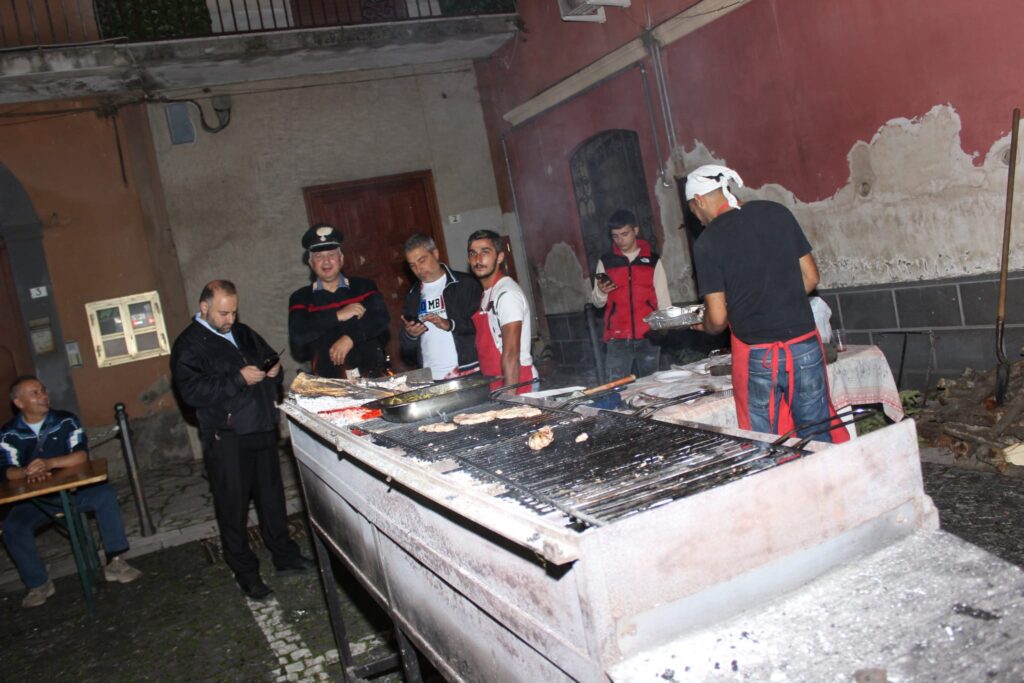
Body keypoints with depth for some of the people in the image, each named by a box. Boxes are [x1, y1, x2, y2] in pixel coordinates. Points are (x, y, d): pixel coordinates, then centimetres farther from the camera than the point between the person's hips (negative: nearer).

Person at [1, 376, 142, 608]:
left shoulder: (66, 421, -7)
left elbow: (82, 455, -18)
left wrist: (49, 463, -35)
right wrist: (27, 472, -34)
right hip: (35, 499, 1)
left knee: (105, 494, -25)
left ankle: (115, 563, -17)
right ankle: (38, 585, -6)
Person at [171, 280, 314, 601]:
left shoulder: (243, 333, 15)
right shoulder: (189, 345, -6)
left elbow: (270, 357, 28)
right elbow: (192, 391, -19)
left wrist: (273, 370, 4)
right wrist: (238, 379, -22)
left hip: (262, 430, 6)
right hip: (226, 439, -6)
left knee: (272, 497, 15)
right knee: (233, 508, 2)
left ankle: (285, 556, 29)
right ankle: (246, 573, 15)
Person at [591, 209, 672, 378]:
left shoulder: (653, 260, 7)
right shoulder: (605, 261, 8)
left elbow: (663, 298, 7)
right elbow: (597, 303, 9)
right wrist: (601, 292, -12)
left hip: (648, 336, 0)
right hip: (617, 338, 0)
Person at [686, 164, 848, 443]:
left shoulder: (707, 242, -8)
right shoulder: (777, 213, 5)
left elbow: (718, 318, -8)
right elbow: (811, 277, 9)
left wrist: (704, 326, 13)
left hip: (756, 355, -4)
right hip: (805, 345, 4)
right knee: (819, 437, 12)